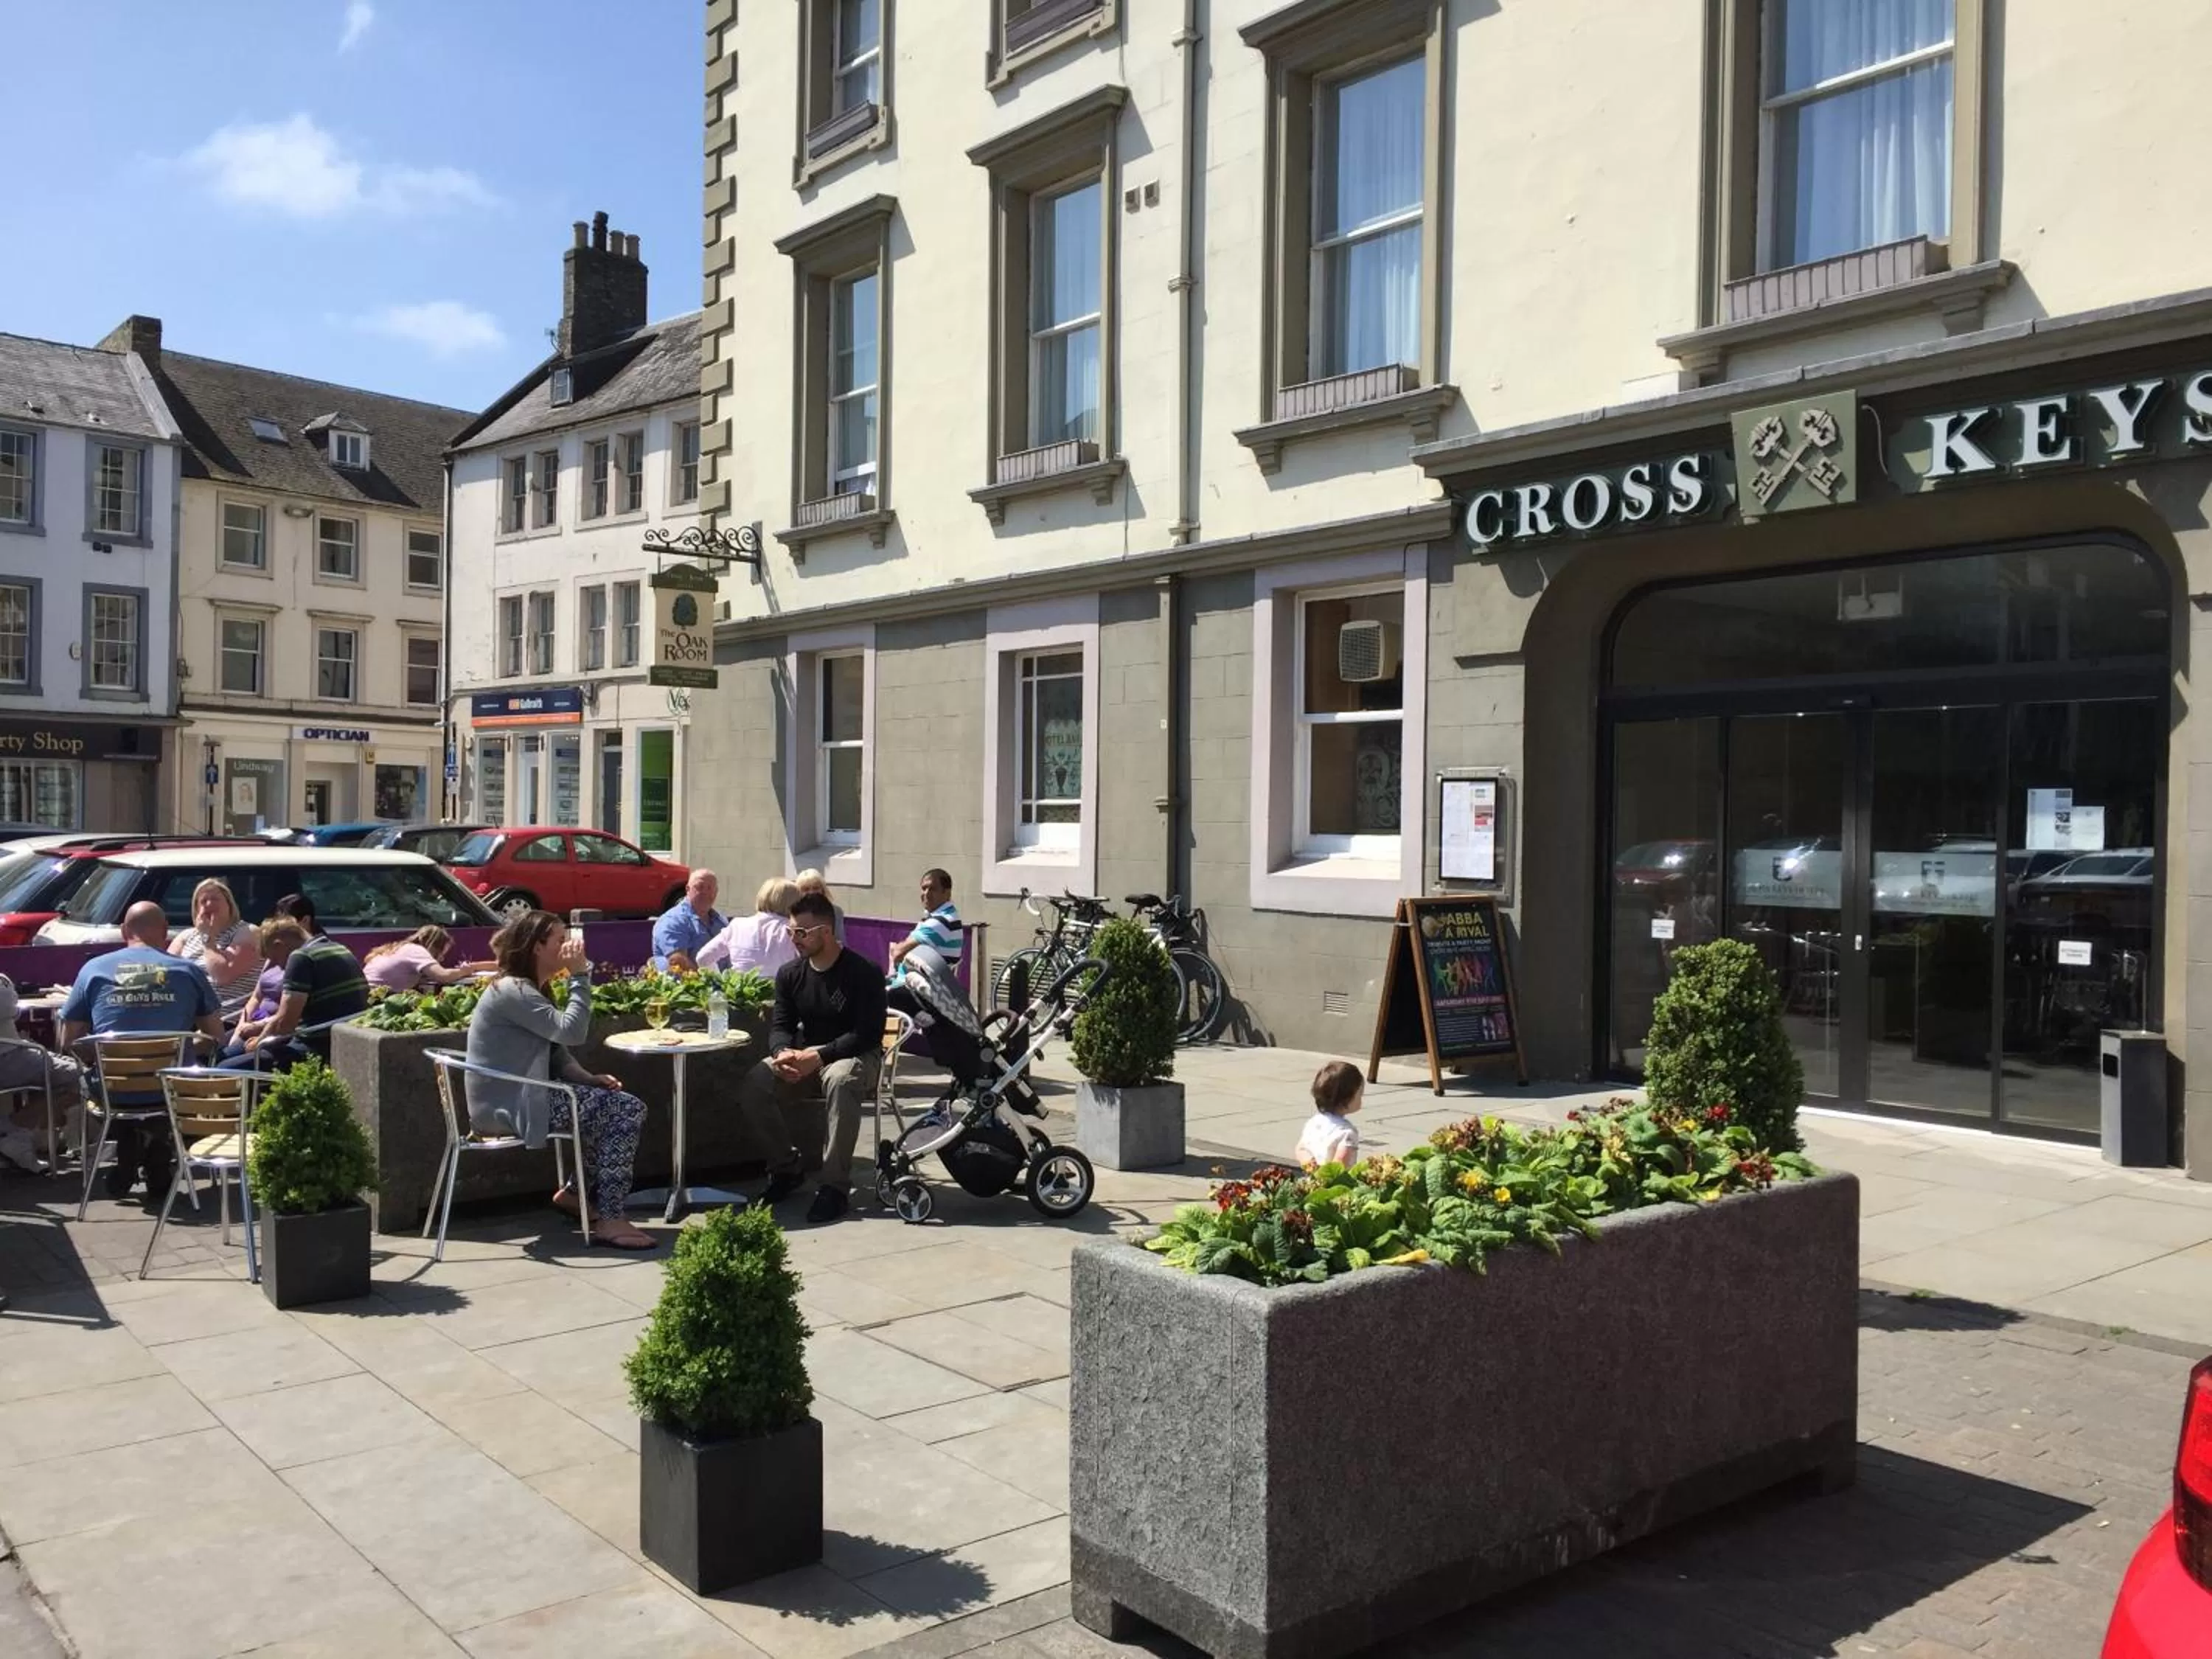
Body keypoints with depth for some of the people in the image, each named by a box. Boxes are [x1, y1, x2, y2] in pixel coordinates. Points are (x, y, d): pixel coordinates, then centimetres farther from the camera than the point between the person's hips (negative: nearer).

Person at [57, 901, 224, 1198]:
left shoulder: (94, 969, 4)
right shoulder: (189, 970, 2)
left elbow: (67, 1041, 8)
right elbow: (216, 1036, 9)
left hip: (112, 1092, 2)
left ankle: (127, 1165, 30)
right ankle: (157, 1166, 28)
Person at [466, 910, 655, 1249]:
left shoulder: (530, 990, 16)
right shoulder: (513, 992, -17)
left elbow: (557, 1051, 16)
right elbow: (572, 1030, -25)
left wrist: (587, 1078, -1)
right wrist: (579, 976, -18)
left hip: (523, 1097, 10)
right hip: (508, 1107, -10)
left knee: (620, 1105, 9)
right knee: (628, 1110, -16)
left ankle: (575, 1193, 16)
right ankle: (609, 1222, -16)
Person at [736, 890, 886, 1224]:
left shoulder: (864, 973, -13)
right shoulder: (790, 974, 5)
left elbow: (868, 1034, -18)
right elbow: (780, 1025, 4)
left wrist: (818, 1056, -29)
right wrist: (783, 1053, -21)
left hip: (856, 1058, -5)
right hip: (805, 1059, 5)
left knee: (840, 1079, -41)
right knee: (753, 1085, -21)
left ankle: (835, 1186, -32)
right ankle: (785, 1168, 0)